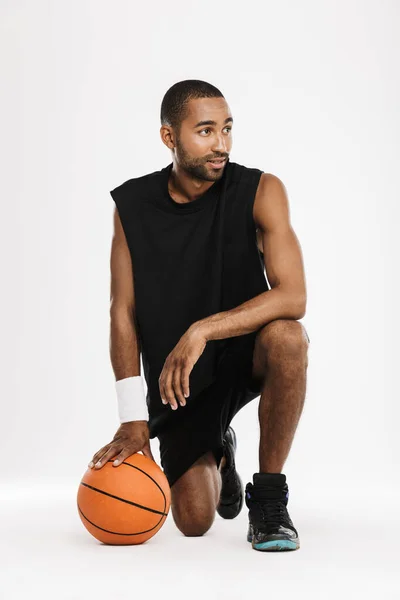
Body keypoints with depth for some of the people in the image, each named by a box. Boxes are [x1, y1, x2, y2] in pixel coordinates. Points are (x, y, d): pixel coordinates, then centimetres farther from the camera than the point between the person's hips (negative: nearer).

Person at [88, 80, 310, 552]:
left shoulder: (260, 191, -15)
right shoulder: (132, 206, -8)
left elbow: (292, 297, -25)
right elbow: (123, 312, -6)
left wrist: (201, 331, -35)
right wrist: (133, 417, -13)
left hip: (245, 353, -1)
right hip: (178, 378, 1)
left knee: (286, 335, -37)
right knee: (194, 521, -10)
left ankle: (268, 497, -19)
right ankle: (218, 455, 30)